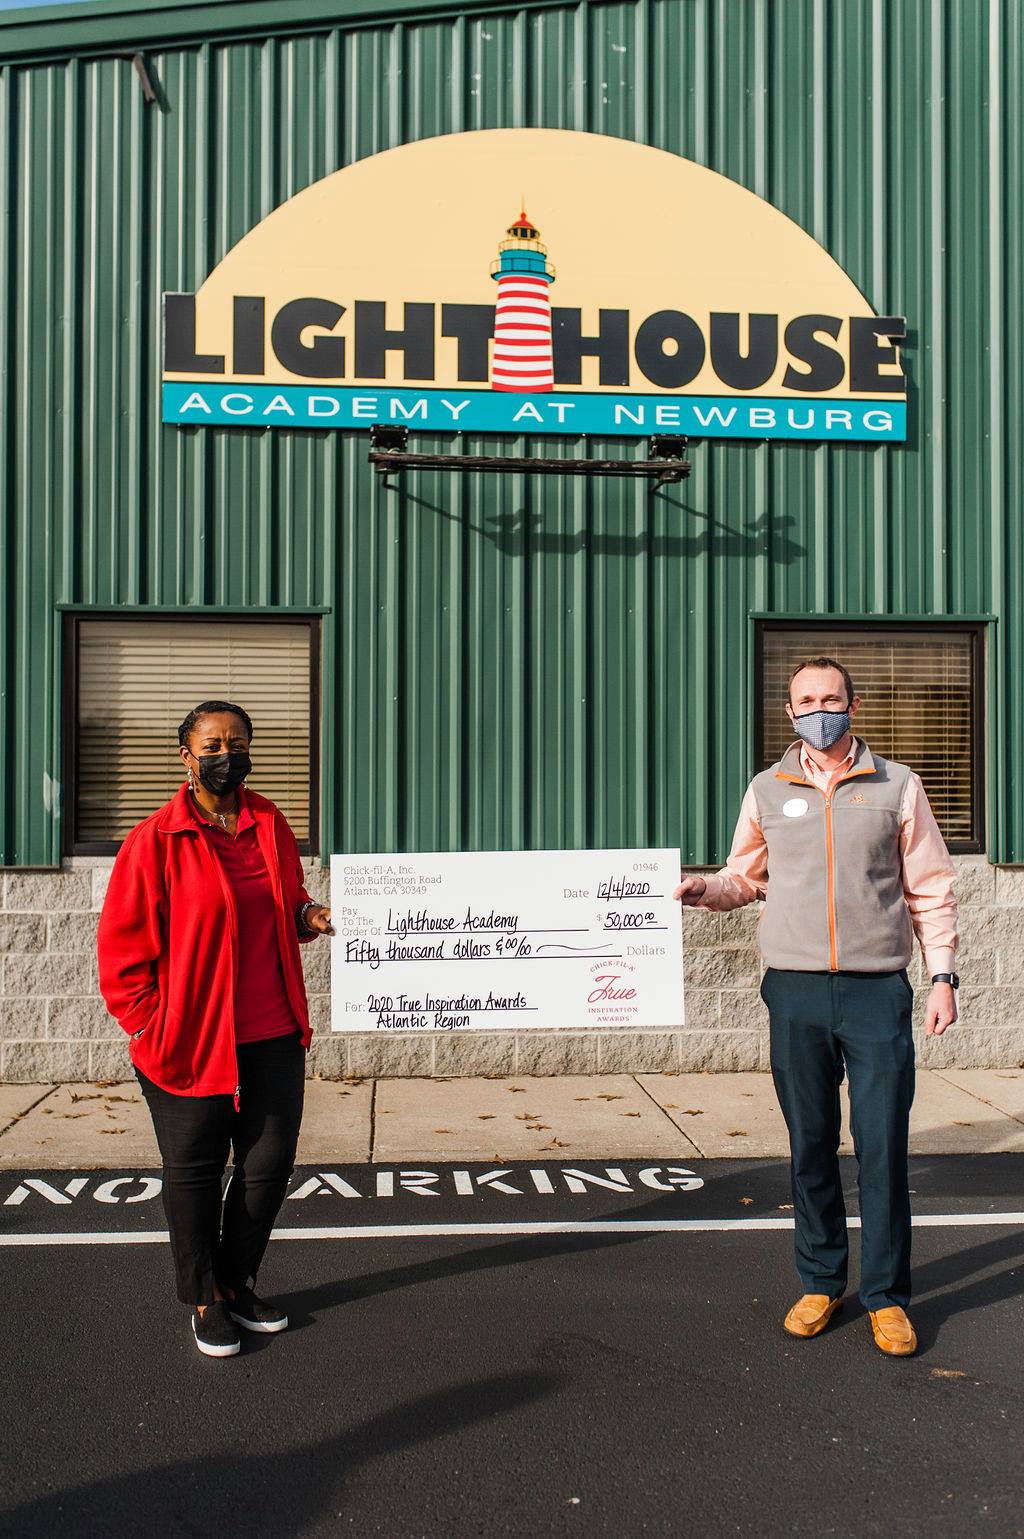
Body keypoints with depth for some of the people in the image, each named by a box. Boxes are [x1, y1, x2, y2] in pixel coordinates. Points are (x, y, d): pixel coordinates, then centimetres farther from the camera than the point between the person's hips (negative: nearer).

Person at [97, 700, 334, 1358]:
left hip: (273, 1038, 5)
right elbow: (121, 950, -7)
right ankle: (206, 1301, 28)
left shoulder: (272, 825, 7)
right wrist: (154, 1030, -11)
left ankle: (238, 1282, 32)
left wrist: (307, 916, -2)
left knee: (270, 1166, 10)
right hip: (191, 1043, -4)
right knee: (195, 1173, 9)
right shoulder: (155, 840, -9)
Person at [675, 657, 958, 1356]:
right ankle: (821, 1283, 23)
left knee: (883, 1147, -1)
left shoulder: (898, 786, 5)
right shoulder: (768, 791, 9)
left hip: (878, 990, -1)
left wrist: (943, 974, 0)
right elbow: (745, 877, 15)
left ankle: (888, 1296, 13)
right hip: (796, 991, 2)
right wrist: (704, 888, -6)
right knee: (811, 1147, 9)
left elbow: (930, 891, 7)